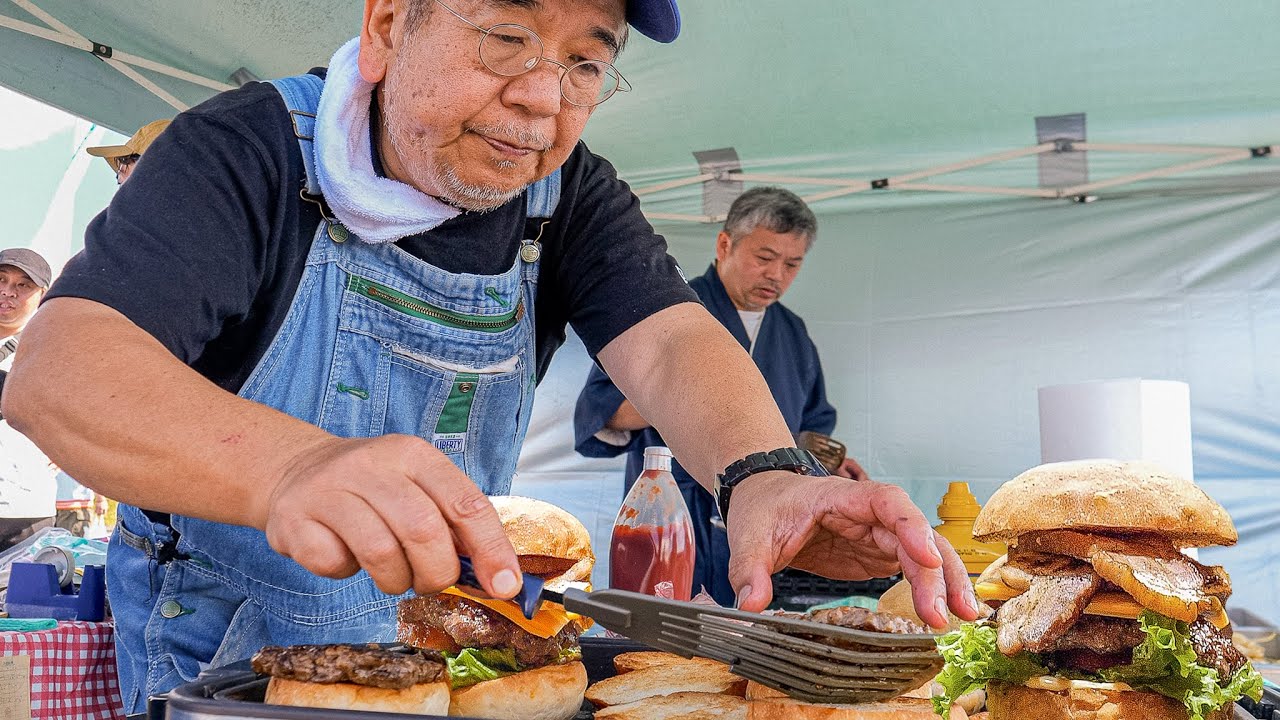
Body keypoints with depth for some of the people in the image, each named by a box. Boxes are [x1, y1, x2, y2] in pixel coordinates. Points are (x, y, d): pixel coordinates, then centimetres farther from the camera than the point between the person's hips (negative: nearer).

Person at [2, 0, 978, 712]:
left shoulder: (574, 198, -7)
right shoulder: (247, 151, -22)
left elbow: (668, 339, -22)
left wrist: (764, 474, -46)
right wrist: (293, 466, -56)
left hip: (439, 624, 3)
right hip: (215, 631, -3)